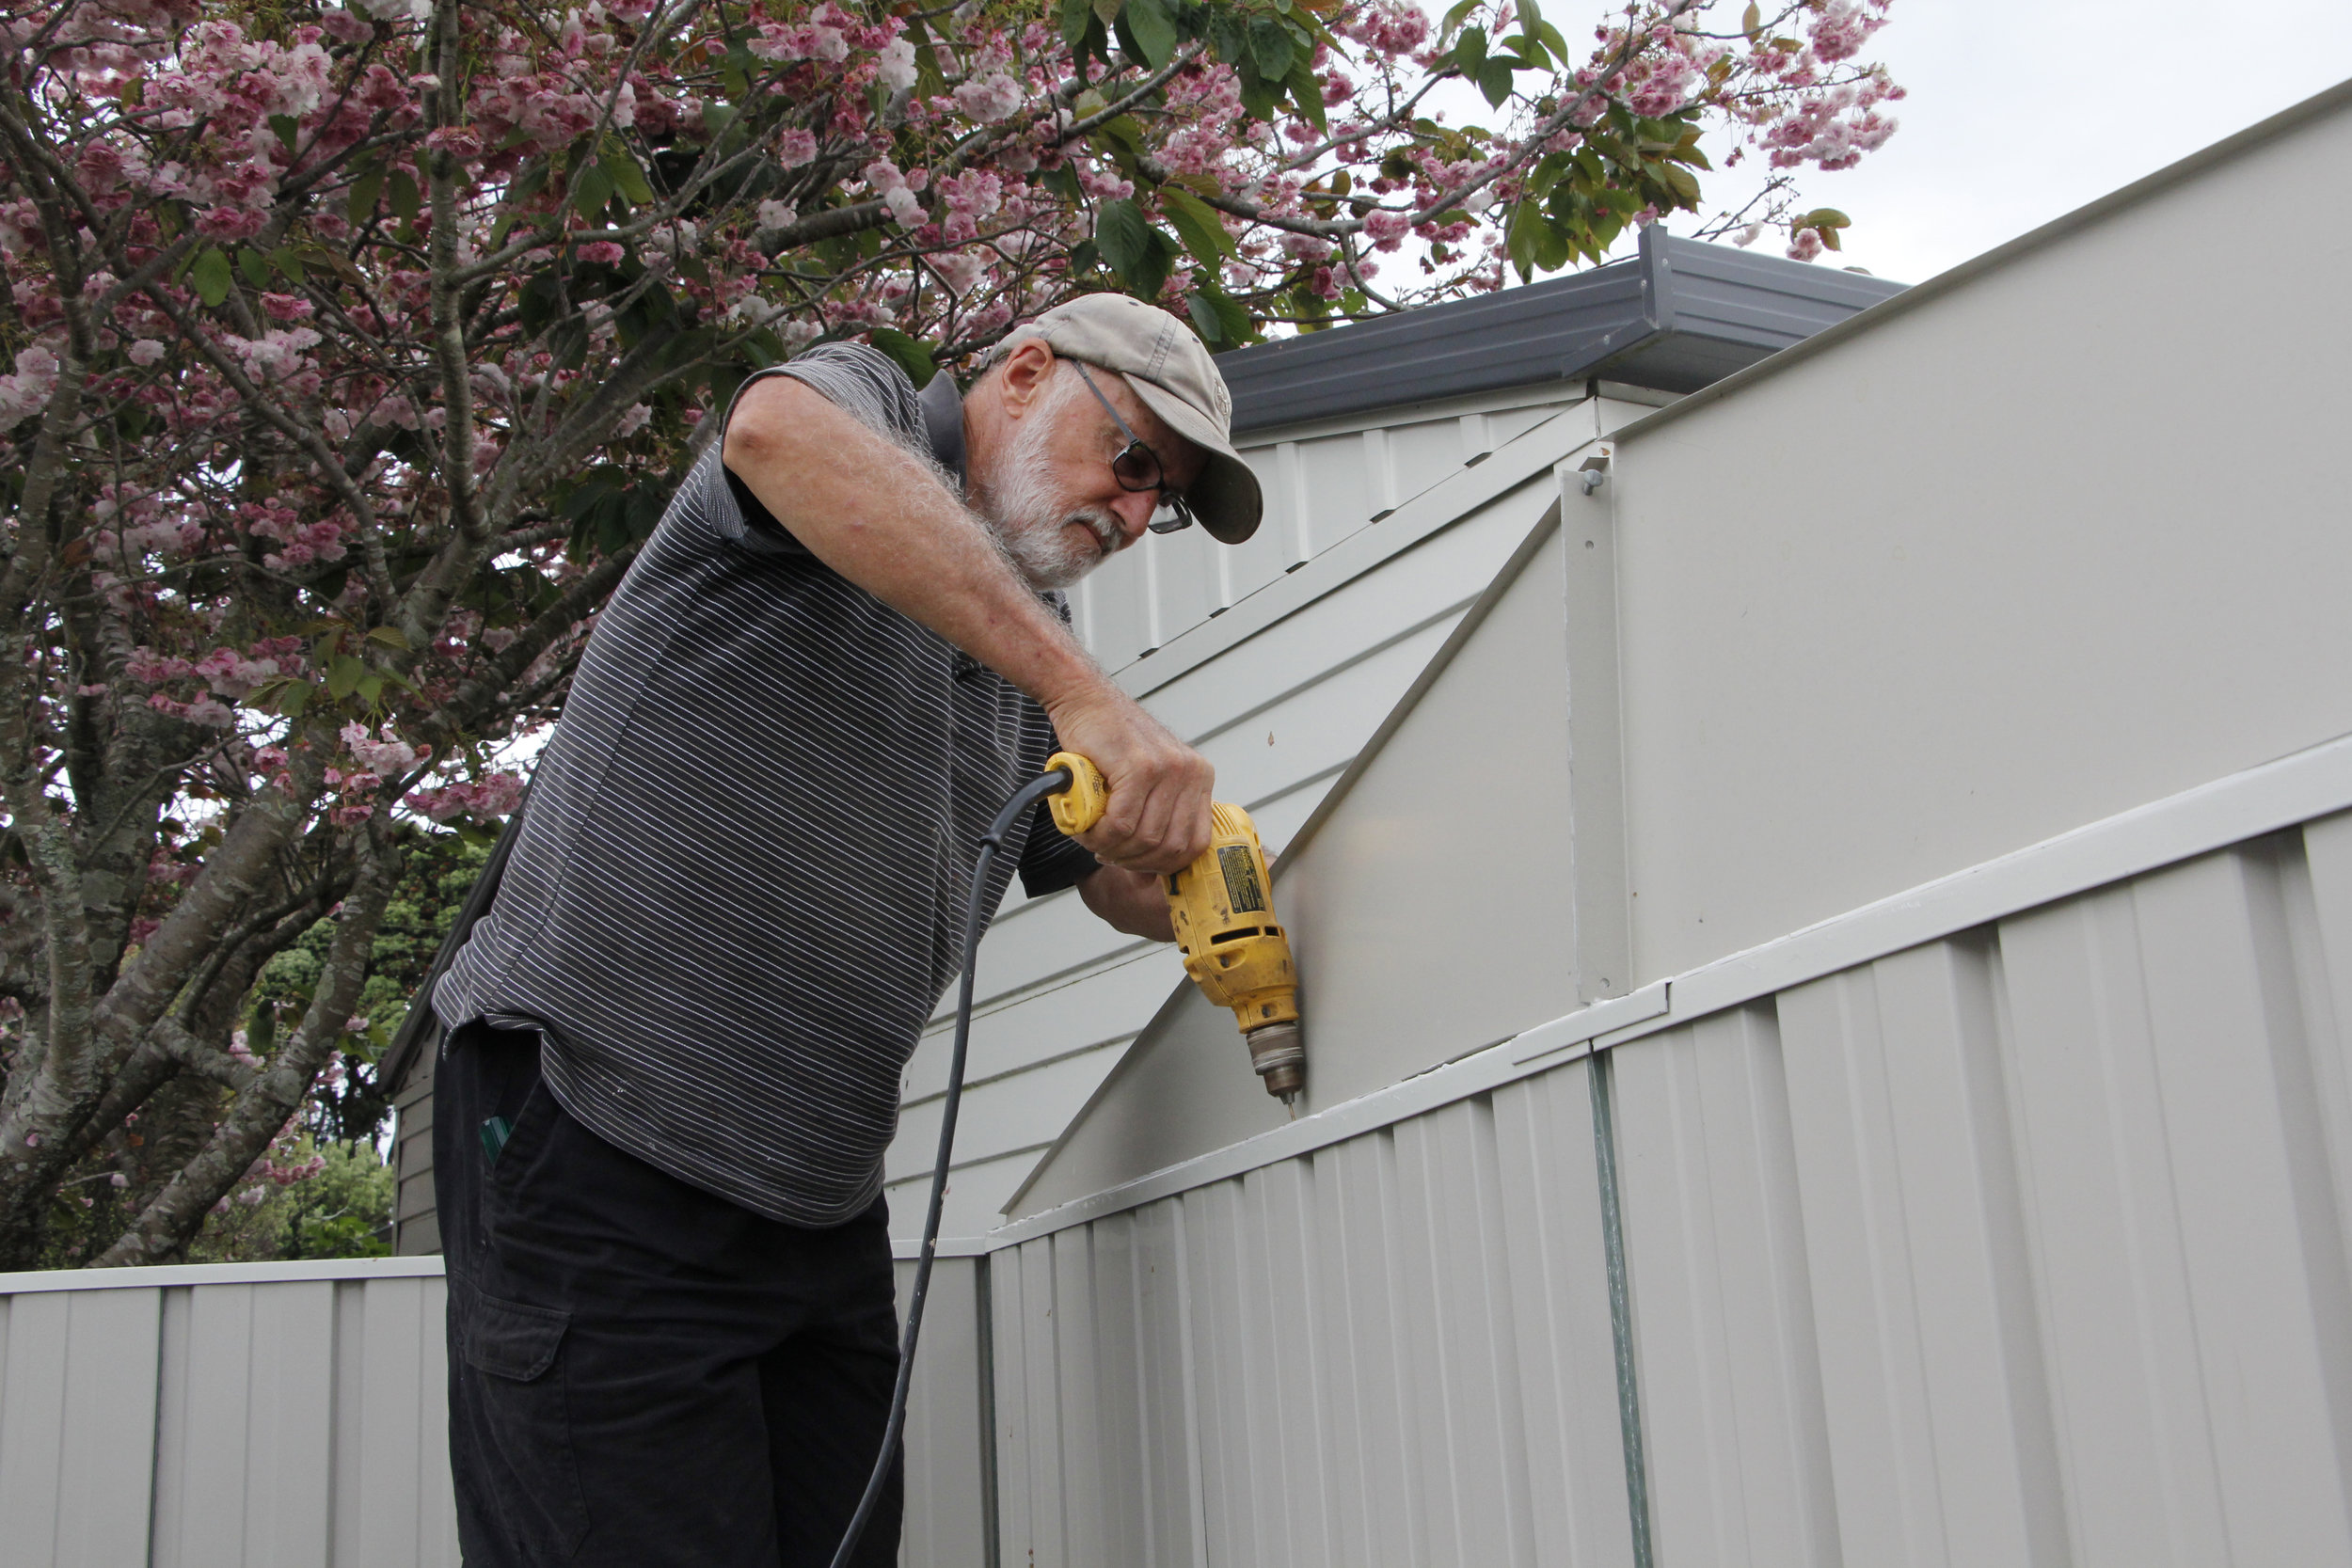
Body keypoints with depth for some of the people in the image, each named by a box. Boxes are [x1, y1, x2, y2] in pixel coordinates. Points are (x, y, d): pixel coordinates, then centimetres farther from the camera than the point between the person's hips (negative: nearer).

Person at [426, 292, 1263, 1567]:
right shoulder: (869, 403, -4)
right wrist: (1081, 691, -37)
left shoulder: (1035, 650, 17)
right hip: (597, 1143, -8)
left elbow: (1116, 879, 28)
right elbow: (780, 430, -31)